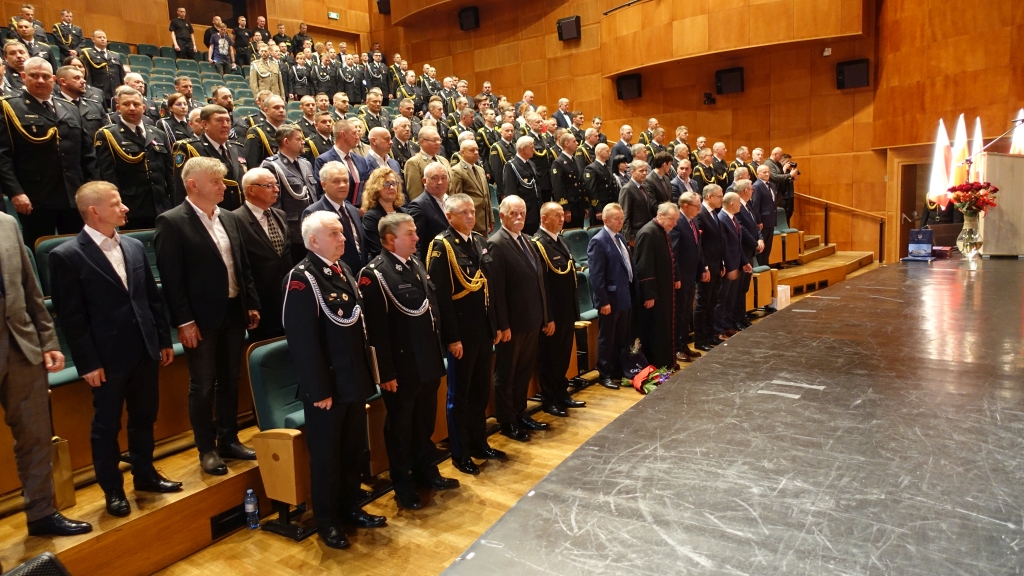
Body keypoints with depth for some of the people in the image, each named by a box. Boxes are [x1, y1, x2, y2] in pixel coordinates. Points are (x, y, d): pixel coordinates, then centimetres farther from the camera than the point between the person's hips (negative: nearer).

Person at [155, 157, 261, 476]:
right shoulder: (171, 222, -10)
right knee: (203, 386, 6)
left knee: (230, 381, 15)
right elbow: (171, 277, -14)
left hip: (234, 312, 6)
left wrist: (252, 304, 9)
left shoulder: (228, 218, 10)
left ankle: (228, 440, 29)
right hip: (201, 318, -6)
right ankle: (207, 449, 20)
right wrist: (184, 321, -17)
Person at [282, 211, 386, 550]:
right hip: (326, 385, -8)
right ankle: (327, 522, 26)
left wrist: (367, 374, 12)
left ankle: (350, 508, 37)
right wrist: (318, 389, -20)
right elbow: (302, 341, -20)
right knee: (326, 455, 9)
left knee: (353, 450, 19)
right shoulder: (301, 278, -16)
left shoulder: (343, 271, 9)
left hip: (354, 380, 8)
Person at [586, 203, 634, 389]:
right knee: (607, 338, 5)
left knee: (622, 338, 17)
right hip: (610, 298, -8)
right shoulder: (598, 241, -16)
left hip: (624, 296, 8)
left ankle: (619, 369, 30)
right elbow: (596, 276, -19)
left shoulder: (621, 238, 11)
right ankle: (605, 374, 16)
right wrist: (603, 301, -21)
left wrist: (630, 293, 12)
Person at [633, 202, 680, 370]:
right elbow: (644, 267, -23)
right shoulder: (648, 233, -21)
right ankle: (655, 367, 13)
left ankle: (667, 363, 30)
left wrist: (675, 278, 18)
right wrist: (649, 295, -23)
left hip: (665, 290, 10)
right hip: (653, 293, -10)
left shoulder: (663, 232, 9)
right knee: (654, 331, 1)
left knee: (666, 328, 17)